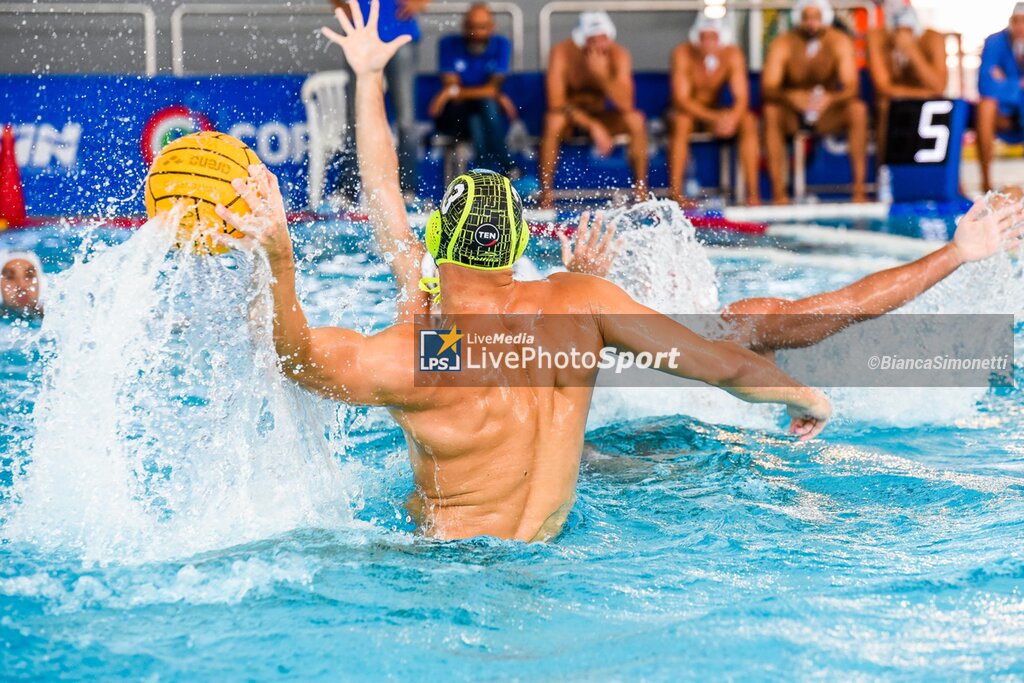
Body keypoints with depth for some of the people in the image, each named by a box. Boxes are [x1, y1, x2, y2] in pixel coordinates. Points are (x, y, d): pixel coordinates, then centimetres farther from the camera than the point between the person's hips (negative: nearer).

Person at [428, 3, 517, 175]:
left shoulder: (501, 45, -4)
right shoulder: (449, 44, -6)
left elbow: (493, 89, -12)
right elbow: (450, 87, -12)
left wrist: (456, 92, -21)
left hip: (491, 115, 1)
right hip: (454, 117, -1)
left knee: (488, 104, -33)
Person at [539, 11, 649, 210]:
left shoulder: (618, 55, -14)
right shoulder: (562, 53, -20)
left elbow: (626, 104, -24)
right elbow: (556, 103, -26)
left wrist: (603, 76, -38)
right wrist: (591, 126, -34)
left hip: (600, 116, 2)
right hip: (570, 118, -2)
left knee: (636, 120, -26)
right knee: (554, 121, -37)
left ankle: (641, 191, -16)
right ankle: (546, 194, -31)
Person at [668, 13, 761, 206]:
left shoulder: (732, 55, -13)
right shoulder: (683, 54, -21)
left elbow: (742, 98, -16)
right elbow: (681, 100, -26)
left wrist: (732, 118, -39)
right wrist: (714, 118, -39)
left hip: (717, 112, 3)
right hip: (688, 111, -3)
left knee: (748, 121, -24)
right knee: (681, 121, -37)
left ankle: (753, 192, -24)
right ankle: (675, 192, -36)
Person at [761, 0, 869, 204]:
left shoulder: (840, 42, -12)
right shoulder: (782, 44, -15)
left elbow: (851, 86, -22)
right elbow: (768, 88, -24)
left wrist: (830, 99, -45)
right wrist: (792, 97, -47)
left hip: (828, 114, 1)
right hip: (792, 115, -1)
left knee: (858, 109, -28)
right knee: (770, 111, -33)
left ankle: (859, 189, -27)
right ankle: (778, 192, -34)